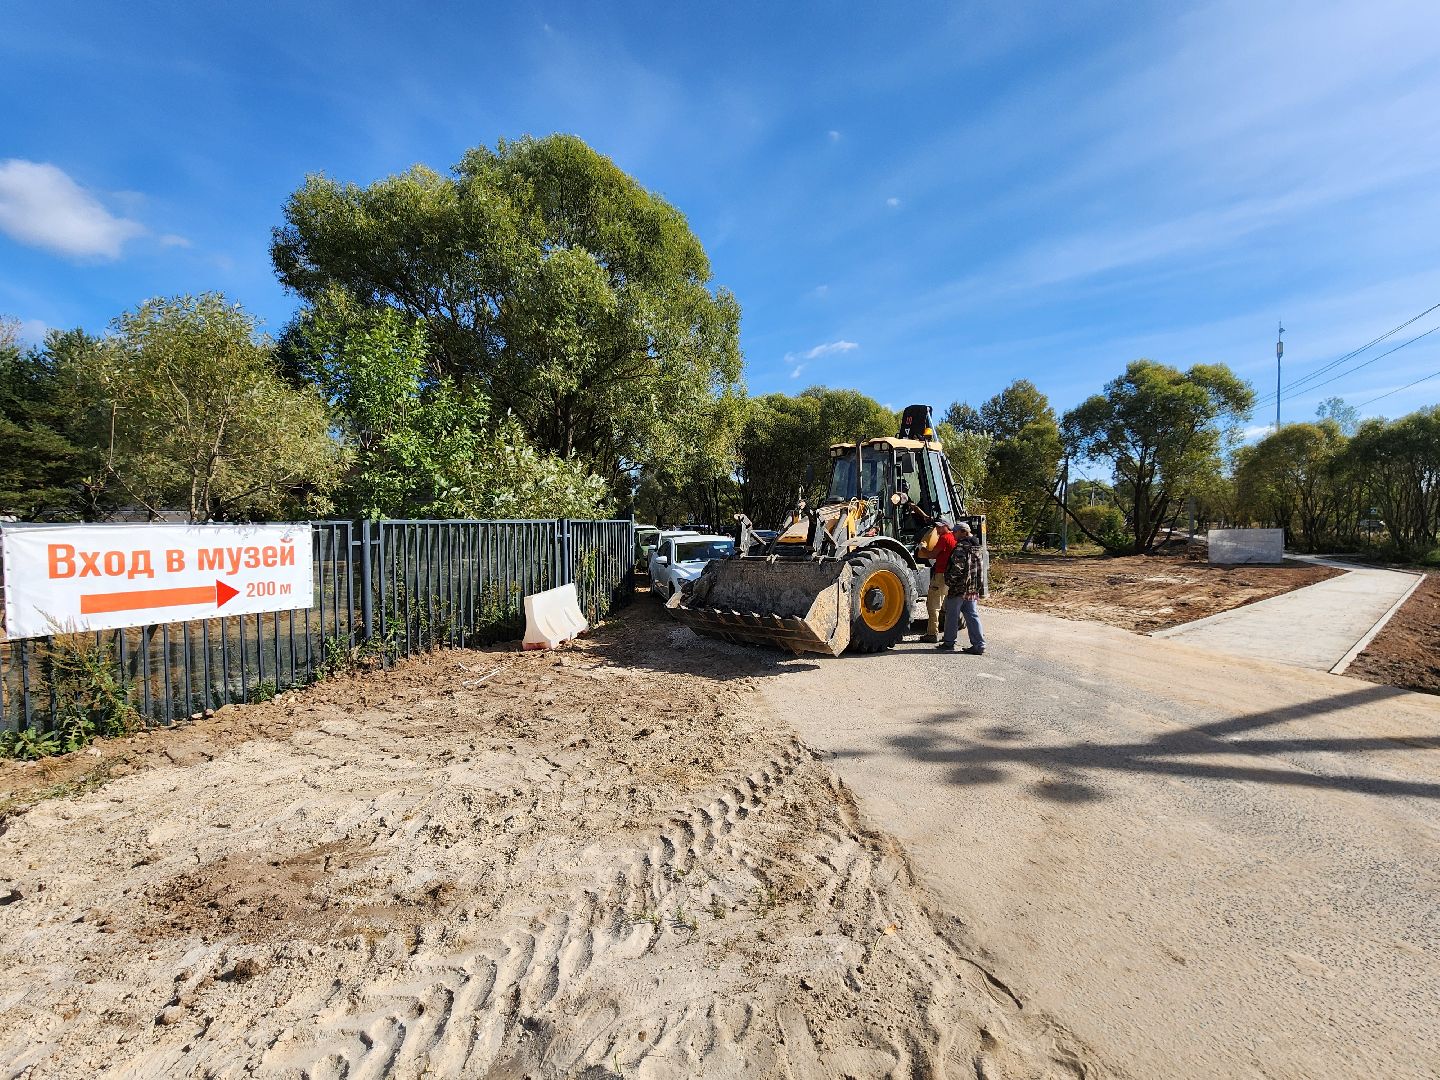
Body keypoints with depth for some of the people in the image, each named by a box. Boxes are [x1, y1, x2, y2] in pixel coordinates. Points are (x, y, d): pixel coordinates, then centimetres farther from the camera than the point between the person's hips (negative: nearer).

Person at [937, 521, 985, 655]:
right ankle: (979, 645, 5)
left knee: (952, 615, 5)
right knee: (972, 616, 8)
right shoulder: (975, 547, 14)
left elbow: (957, 568, -22)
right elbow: (979, 569, 20)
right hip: (972, 589, 8)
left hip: (958, 588, -8)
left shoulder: (961, 547, -15)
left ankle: (949, 643, 14)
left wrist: (948, 584, -16)